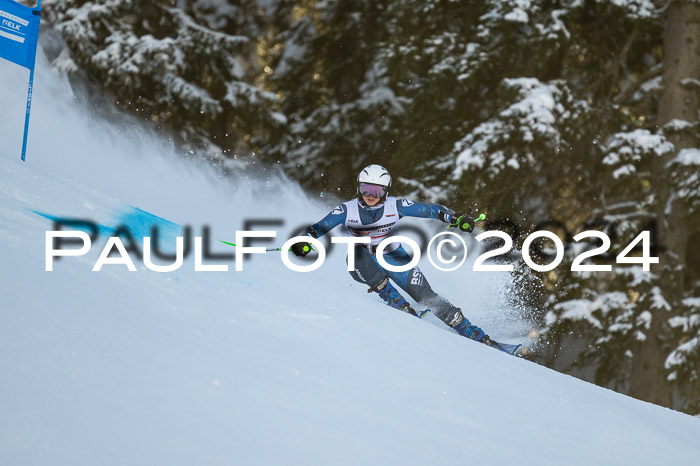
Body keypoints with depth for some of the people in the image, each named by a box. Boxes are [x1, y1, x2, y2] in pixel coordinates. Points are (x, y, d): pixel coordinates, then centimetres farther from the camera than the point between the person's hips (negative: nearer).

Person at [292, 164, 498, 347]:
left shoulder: (395, 206, -15)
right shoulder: (347, 210, -16)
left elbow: (432, 210, -12)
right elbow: (319, 228, -19)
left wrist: (456, 218, -28)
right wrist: (304, 242, -40)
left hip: (394, 258, 0)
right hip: (363, 264, 0)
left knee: (427, 297, -12)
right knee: (359, 253, -35)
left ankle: (476, 336, -3)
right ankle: (401, 307, -24)